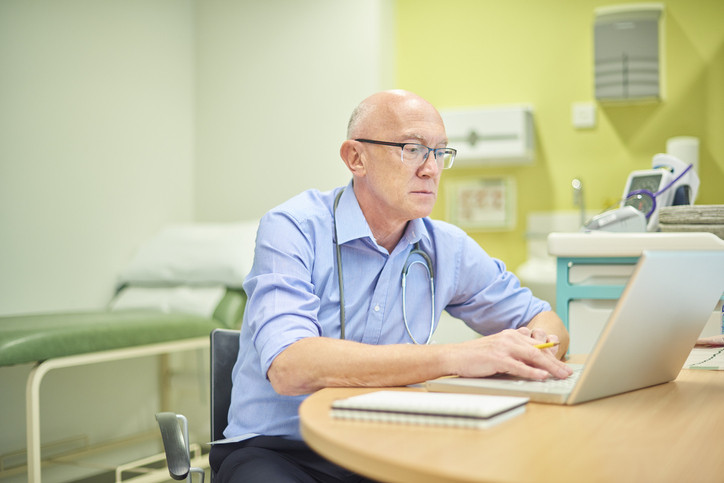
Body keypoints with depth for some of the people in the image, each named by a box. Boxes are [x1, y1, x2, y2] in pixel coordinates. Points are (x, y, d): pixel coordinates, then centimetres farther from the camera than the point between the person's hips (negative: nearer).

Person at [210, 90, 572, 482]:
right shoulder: (292, 229, -12)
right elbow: (289, 367, -28)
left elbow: (542, 320, 16)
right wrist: (453, 357, -34)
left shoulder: (448, 248, 5)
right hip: (274, 451, -4)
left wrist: (538, 347, -11)